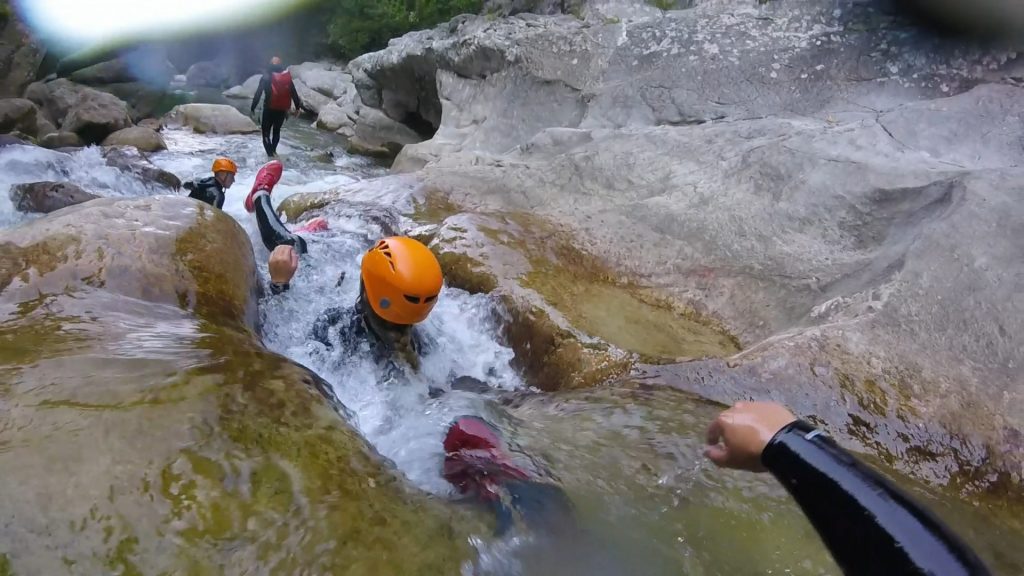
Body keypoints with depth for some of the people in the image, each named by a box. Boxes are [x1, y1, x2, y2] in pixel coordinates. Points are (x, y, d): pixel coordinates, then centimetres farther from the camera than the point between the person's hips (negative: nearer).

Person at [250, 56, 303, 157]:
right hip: (282, 109, 4)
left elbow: (258, 93, -9)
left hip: (269, 108, -4)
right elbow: (294, 93, 6)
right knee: (277, 130, 23)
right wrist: (297, 106, 14)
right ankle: (273, 150, 29)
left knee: (266, 131, 3)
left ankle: (270, 153, -10)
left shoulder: (266, 76, -5)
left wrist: (253, 107, -4)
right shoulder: (287, 76, 4)